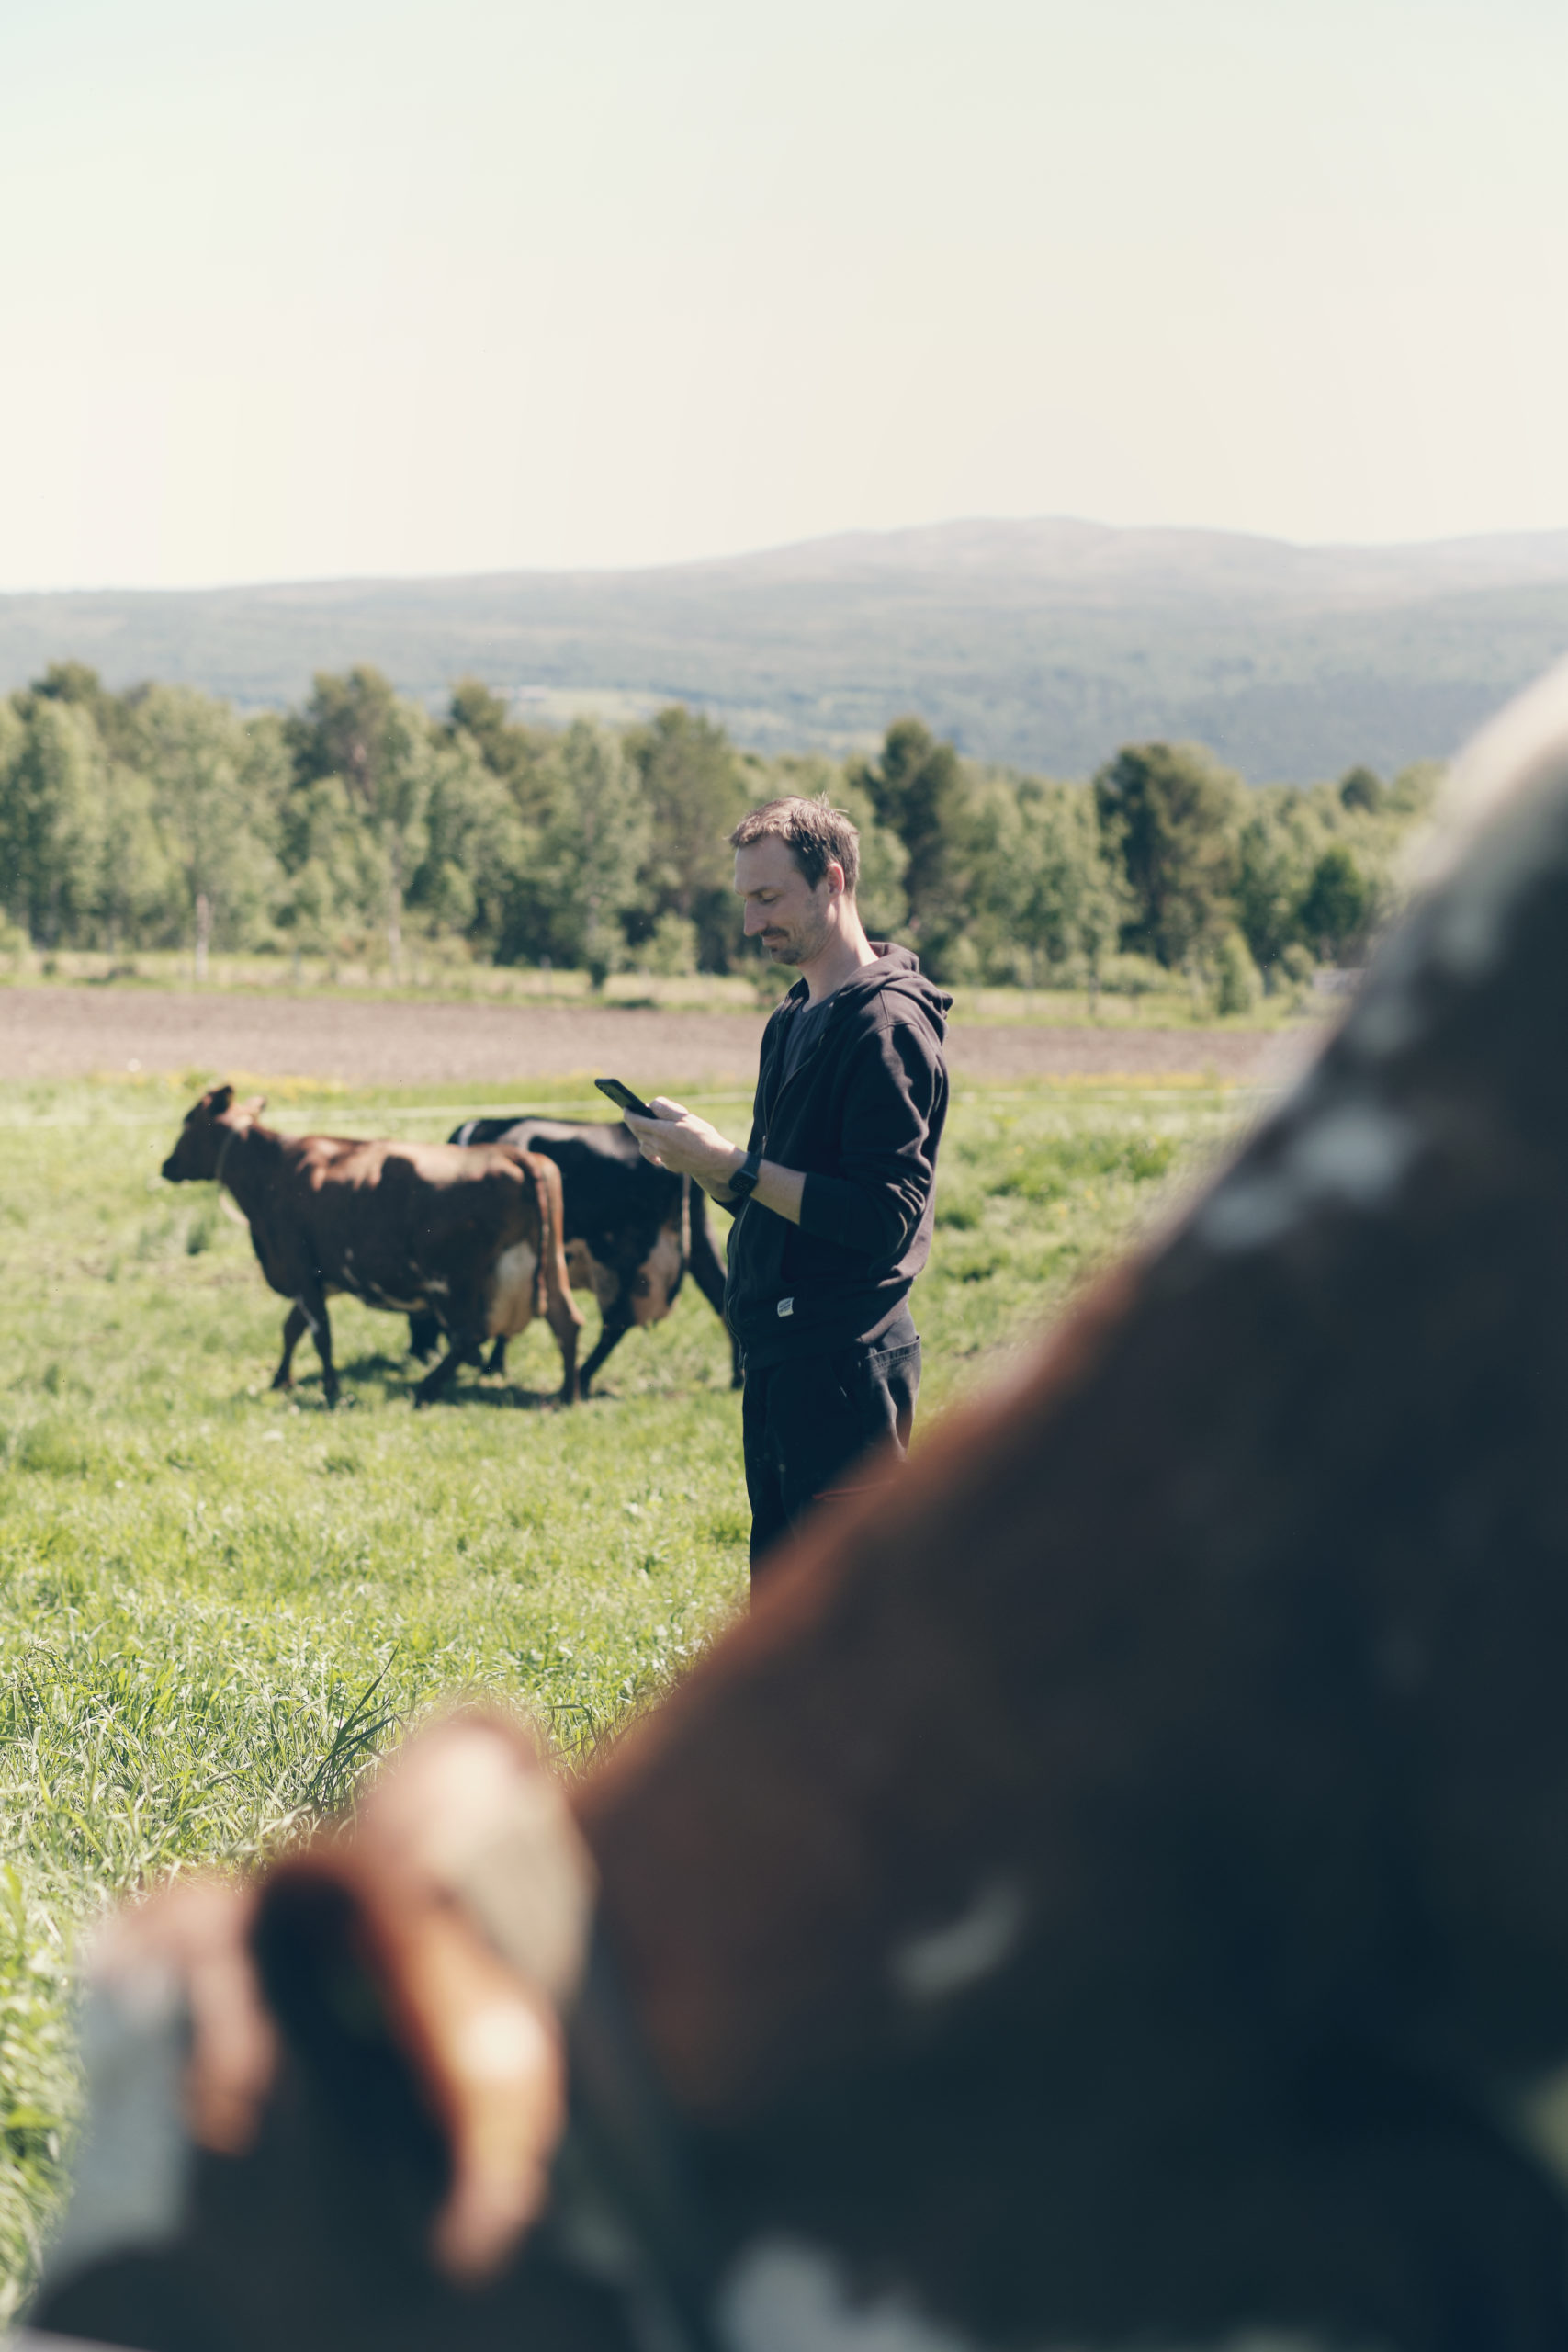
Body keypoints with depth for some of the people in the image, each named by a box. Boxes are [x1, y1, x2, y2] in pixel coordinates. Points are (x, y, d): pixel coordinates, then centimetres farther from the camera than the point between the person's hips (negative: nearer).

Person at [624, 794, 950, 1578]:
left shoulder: (887, 1024, -13)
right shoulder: (793, 1020, 17)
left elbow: (884, 1217, -21)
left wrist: (734, 1166, -20)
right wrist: (698, 1154, 1)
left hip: (847, 1364, -10)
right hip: (780, 1357, 10)